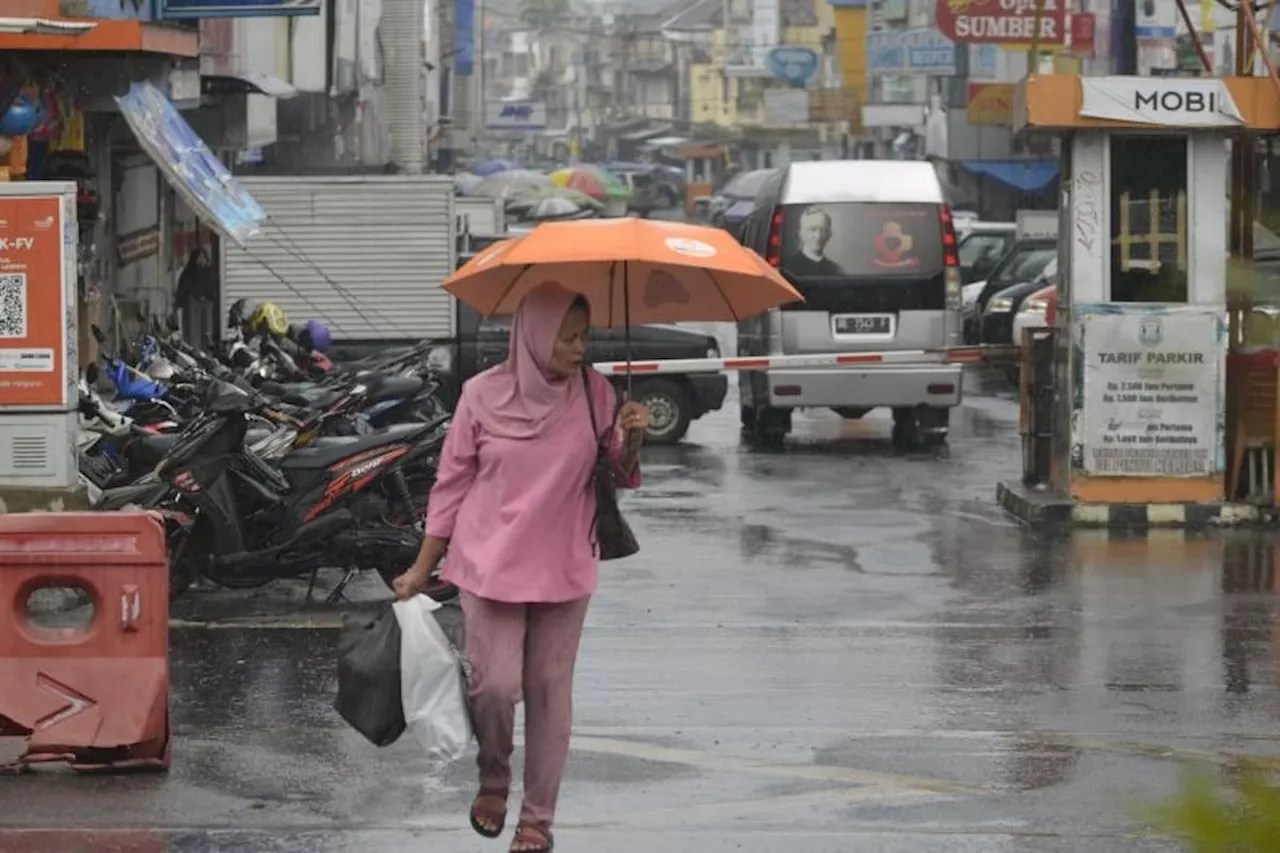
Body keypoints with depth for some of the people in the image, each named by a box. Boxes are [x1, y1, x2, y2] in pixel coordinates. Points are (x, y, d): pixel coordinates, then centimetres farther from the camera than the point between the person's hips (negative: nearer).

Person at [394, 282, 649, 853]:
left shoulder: (594, 393, -4)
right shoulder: (484, 395, -10)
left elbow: (619, 478, 5)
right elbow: (452, 483, -1)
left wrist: (631, 442, -18)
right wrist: (422, 569, 4)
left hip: (563, 571, 2)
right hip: (490, 566, -2)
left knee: (550, 692, 7)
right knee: (495, 684, -7)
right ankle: (493, 780, 22)